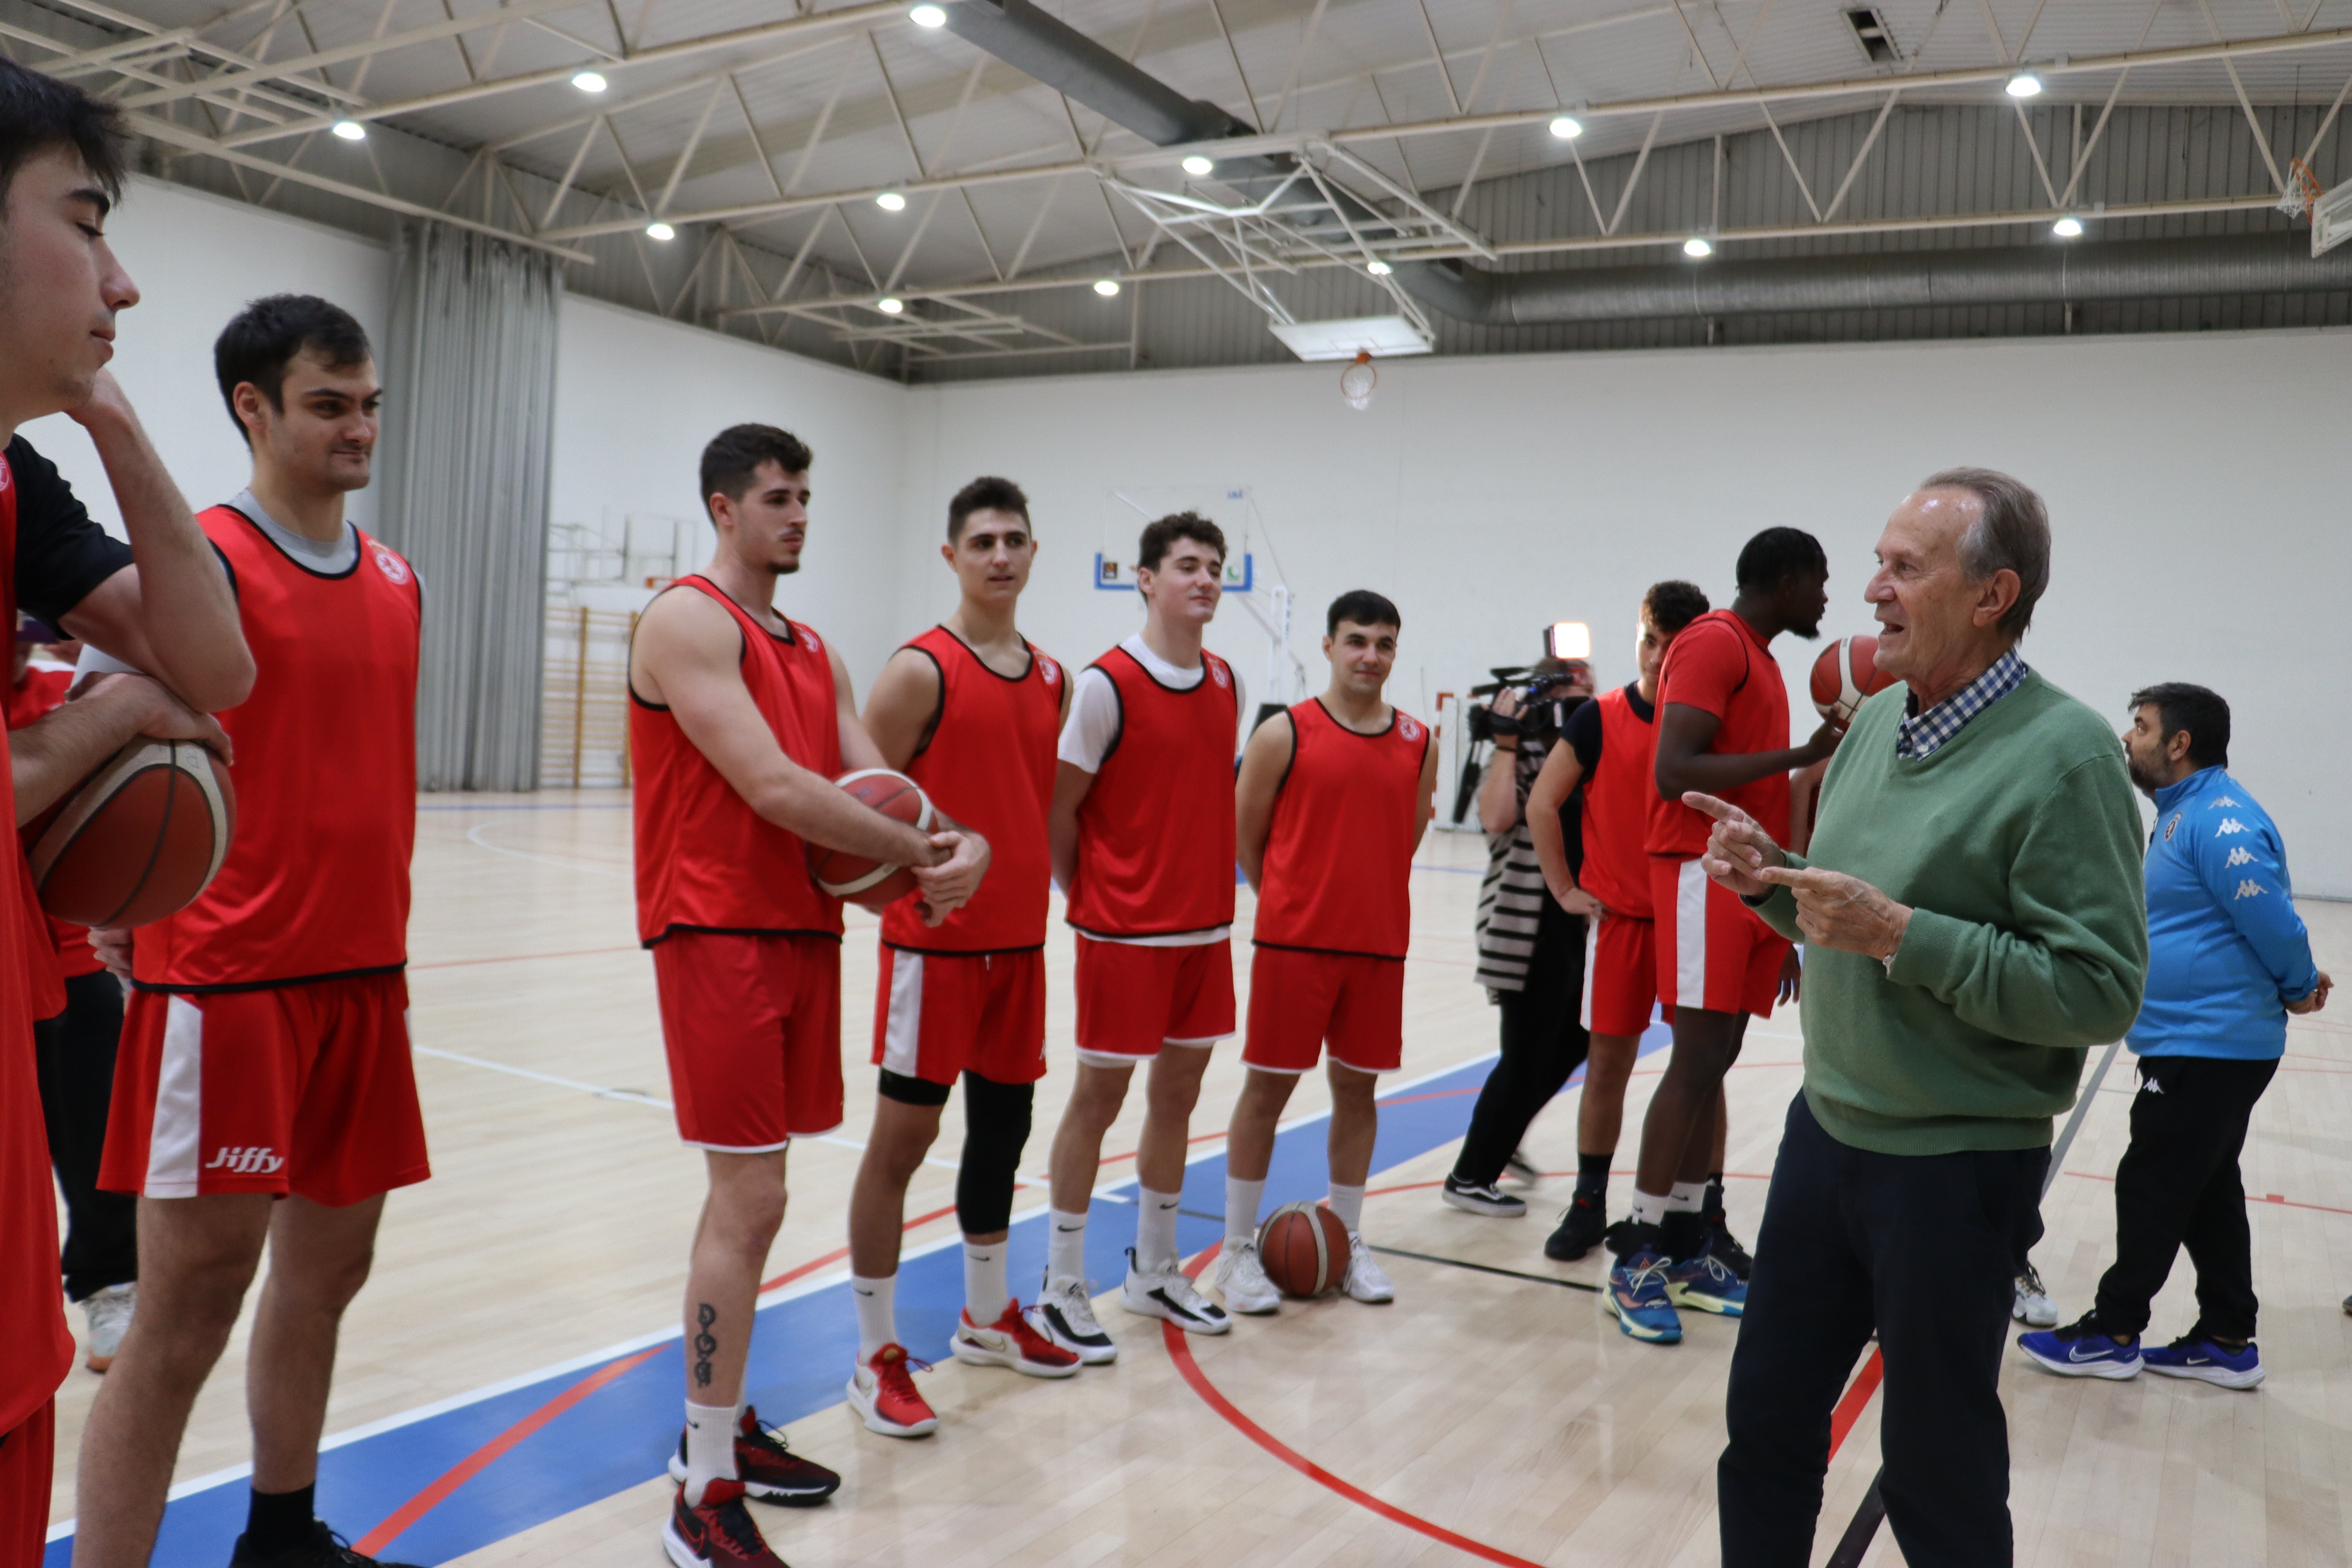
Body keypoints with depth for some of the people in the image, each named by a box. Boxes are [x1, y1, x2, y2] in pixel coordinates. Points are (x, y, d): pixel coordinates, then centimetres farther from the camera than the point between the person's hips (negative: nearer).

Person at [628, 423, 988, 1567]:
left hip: (804, 935, 8)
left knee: (749, 1194, 15)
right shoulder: (688, 621, -10)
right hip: (718, 939, -8)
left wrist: (961, 844, -13)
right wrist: (923, 854, -14)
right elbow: (773, 790, -20)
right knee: (748, 1204, -8)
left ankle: (719, 1425, 30)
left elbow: (869, 777, 9)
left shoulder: (813, 648, 17)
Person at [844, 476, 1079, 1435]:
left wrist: (1050, 890, 12)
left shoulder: (1053, 680, 10)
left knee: (1003, 1125, 15)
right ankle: (876, 1357, 9)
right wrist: (913, 879, -20)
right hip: (935, 942, -6)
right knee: (902, 1137, -2)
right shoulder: (920, 671, -10)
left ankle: (988, 1319, 32)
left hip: (1020, 942, 7)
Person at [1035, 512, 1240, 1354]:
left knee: (1178, 1092, 14)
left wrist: (1214, 890, 9)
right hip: (1125, 931, -6)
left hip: (1206, 927, 7)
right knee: (1099, 1097, 2)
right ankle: (1063, 1289, 15)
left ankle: (1154, 1270, 29)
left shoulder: (1226, 684, 8)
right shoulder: (1106, 684, -12)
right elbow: (1058, 808, -9)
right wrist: (1087, 897, -2)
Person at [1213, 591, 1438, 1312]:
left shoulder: (1418, 743, 5)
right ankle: (1239, 1248, 14)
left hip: (1380, 944, 4)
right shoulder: (1285, 734, -6)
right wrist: (1294, 901, 6)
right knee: (1268, 1086, 2)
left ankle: (1348, 1242, 25)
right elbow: (1246, 839, 0)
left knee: (1357, 1087, 11)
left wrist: (1370, 899, 9)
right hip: (1293, 942, -3)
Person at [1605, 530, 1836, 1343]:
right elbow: (1674, 772, -19)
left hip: (1749, 880, 9)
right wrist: (1797, 756, -18)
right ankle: (1636, 1262, -3)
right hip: (1703, 872, -9)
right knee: (1697, 1060, -10)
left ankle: (1685, 1252, 15)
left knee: (1714, 1063, 9)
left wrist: (1782, 927, 22)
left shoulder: (1759, 659, 21)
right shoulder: (1714, 644, -8)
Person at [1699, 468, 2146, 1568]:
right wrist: (1772, 880, -2)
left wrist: (1900, 934, -26)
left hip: (1957, 1164, -7)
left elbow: (2101, 990, -23)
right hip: (1825, 1132, 7)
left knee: (1939, 1475, 11)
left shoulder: (2062, 754, -18)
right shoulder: (1878, 722, 6)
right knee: (1768, 1418, 18)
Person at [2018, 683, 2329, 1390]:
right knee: (2208, 1194, 15)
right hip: (2199, 1042, 10)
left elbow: (2271, 920, -19)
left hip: (2208, 1048, -10)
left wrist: (2299, 987, -5)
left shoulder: (2220, 820, -19)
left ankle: (2113, 1333, 12)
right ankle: (2227, 1342, 24)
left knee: (2152, 1189, 0)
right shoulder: (2184, 814, 13)